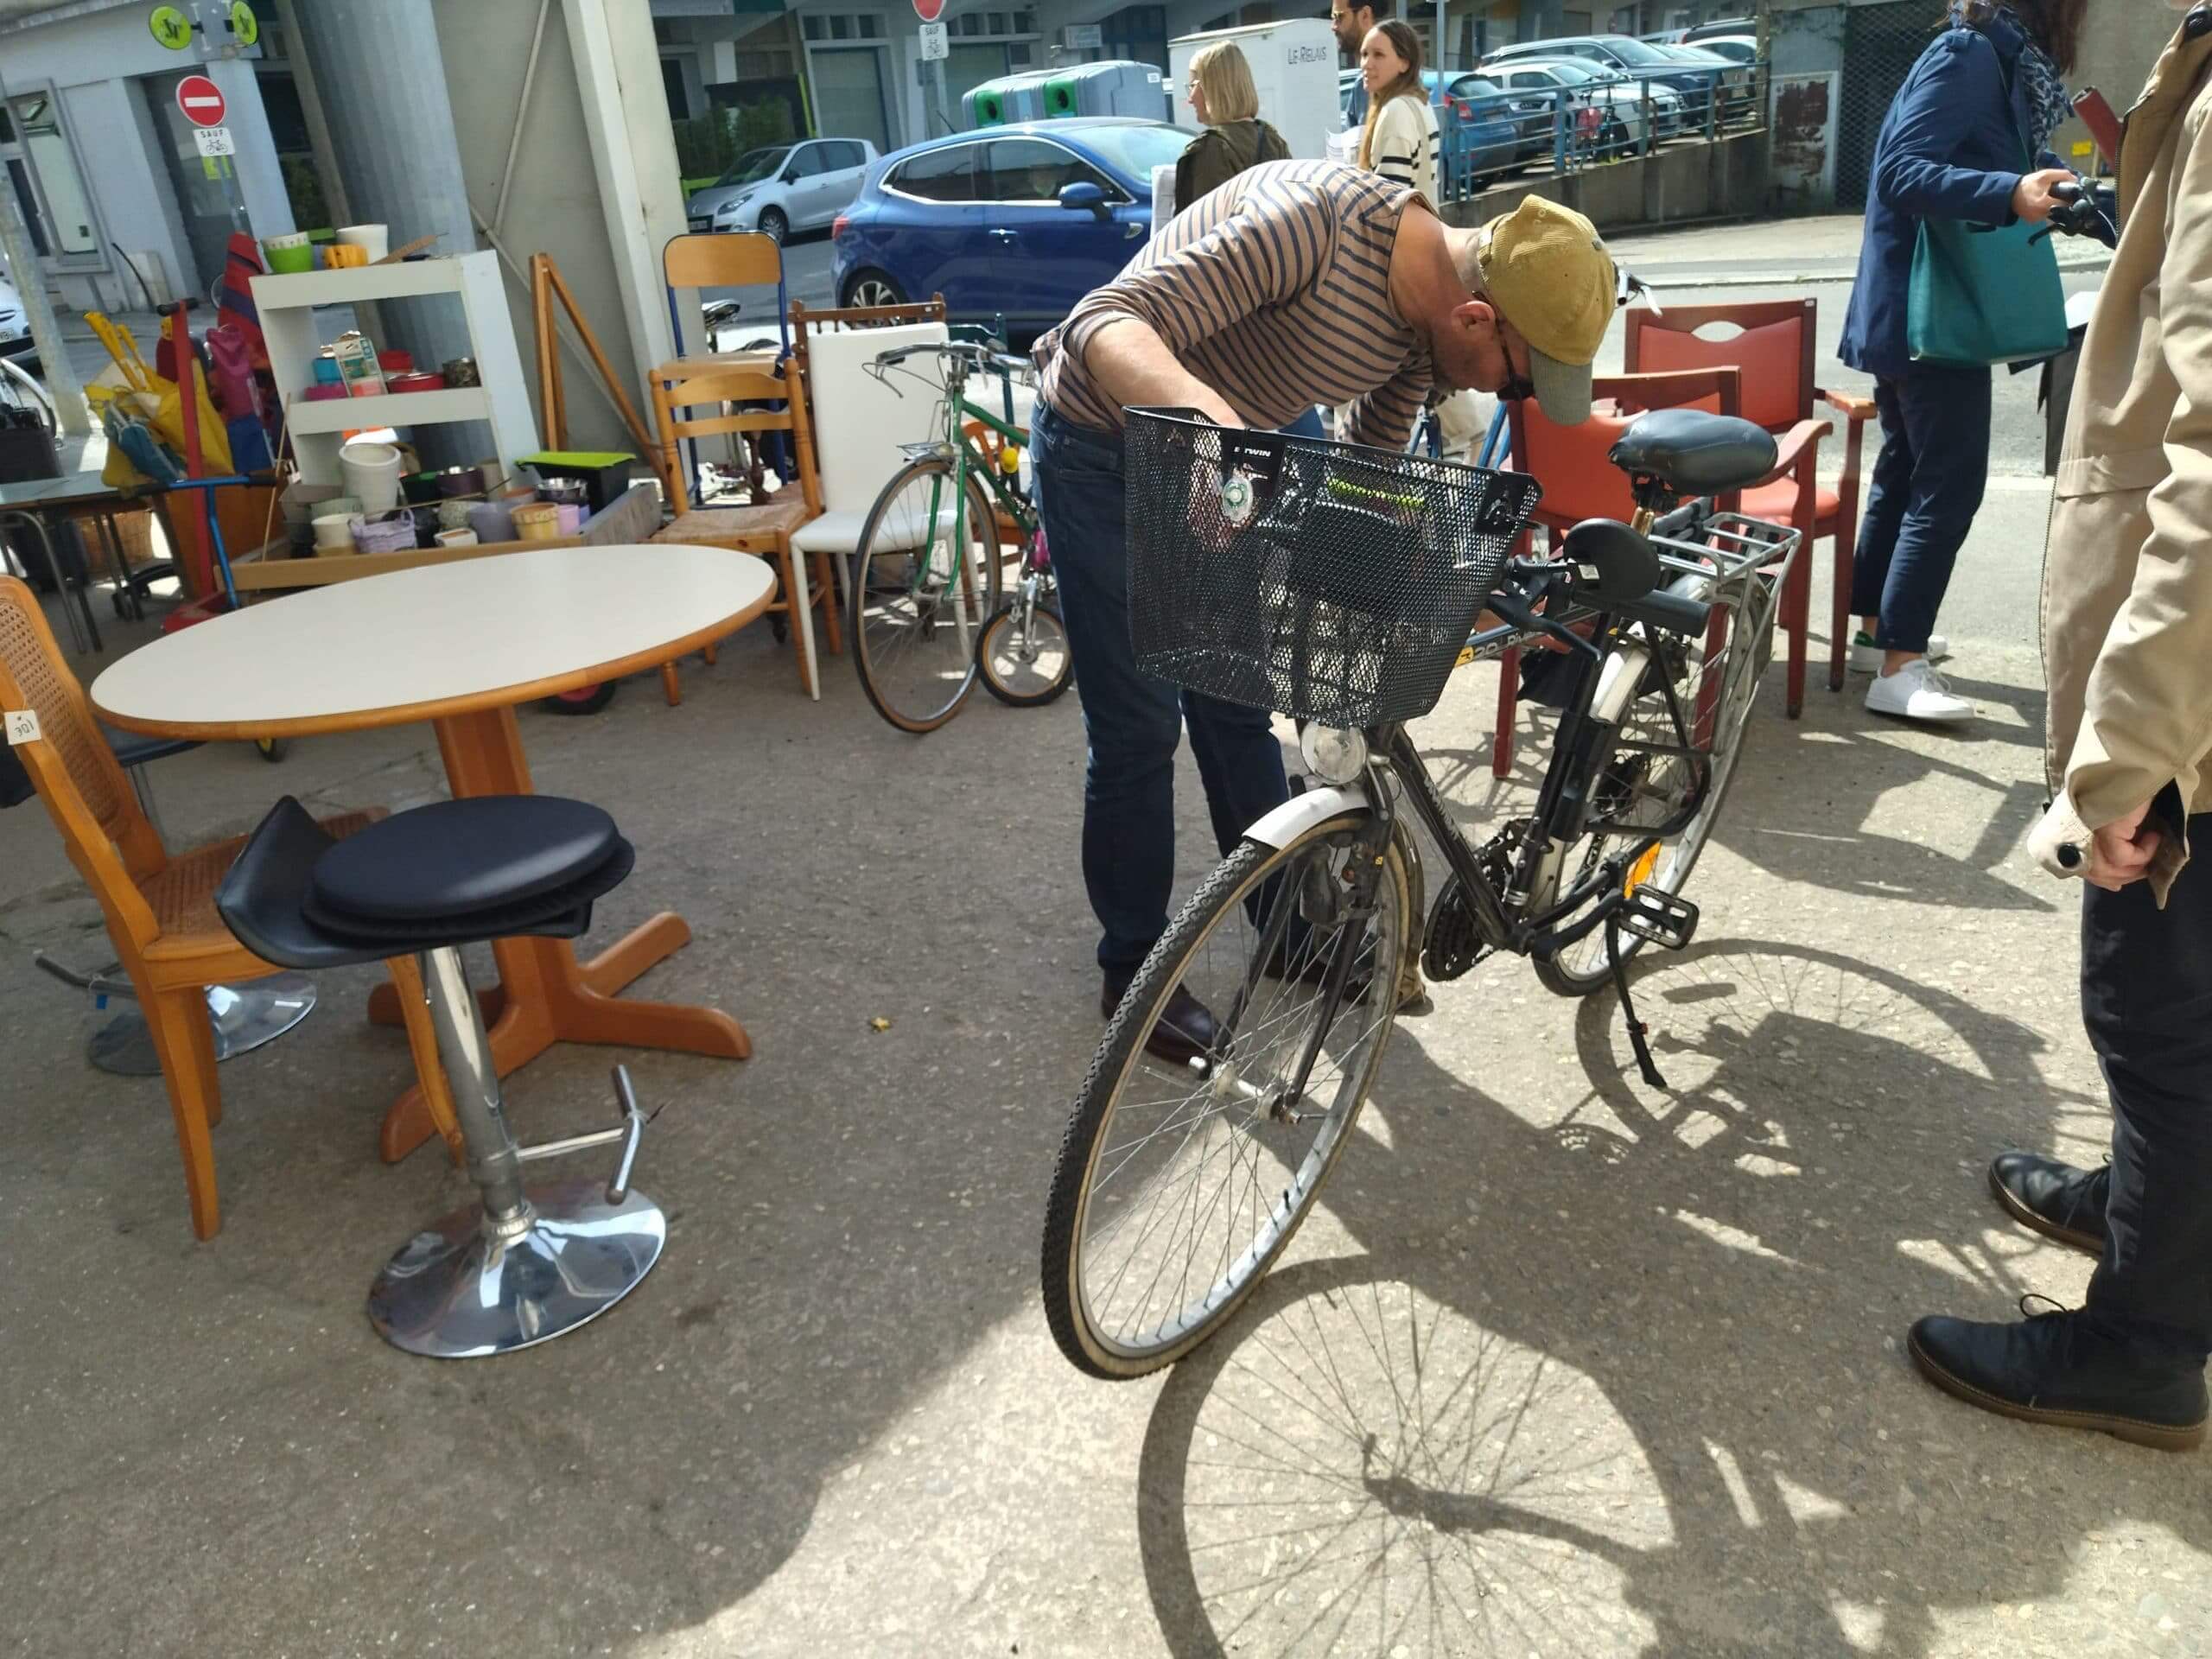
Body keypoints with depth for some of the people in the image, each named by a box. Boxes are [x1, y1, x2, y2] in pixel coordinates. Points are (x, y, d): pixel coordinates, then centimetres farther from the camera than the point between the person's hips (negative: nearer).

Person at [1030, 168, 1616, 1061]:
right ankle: (1132, 969, 16)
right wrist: (1206, 406, -56)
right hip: (1101, 449, -7)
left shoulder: (1423, 324, -8)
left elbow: (1373, 465, 8)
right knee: (1139, 727, -2)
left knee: (1236, 704, 14)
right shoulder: (1311, 221, -32)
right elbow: (1104, 326, -37)